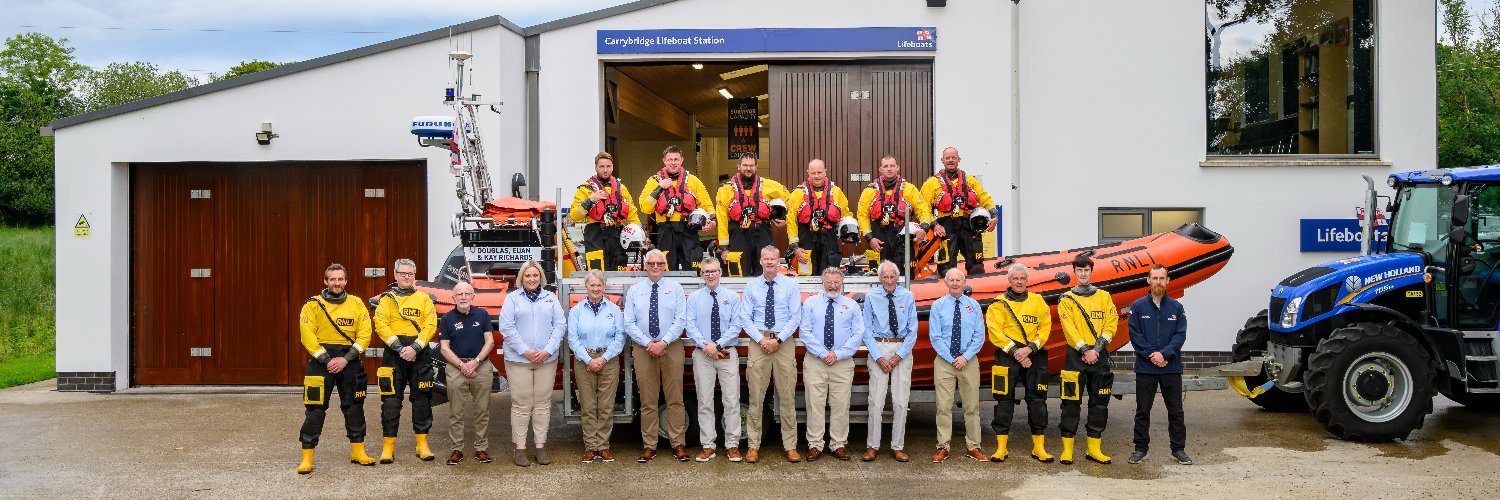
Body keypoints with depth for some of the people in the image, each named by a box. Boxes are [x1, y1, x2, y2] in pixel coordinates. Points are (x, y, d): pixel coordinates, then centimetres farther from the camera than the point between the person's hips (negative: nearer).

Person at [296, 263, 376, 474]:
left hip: (349, 360, 3)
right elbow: (307, 336, -8)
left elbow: (364, 335, -1)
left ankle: (357, 451, 21)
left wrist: (345, 359, -12)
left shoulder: (357, 304, 5)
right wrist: (327, 360, -16)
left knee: (354, 407, 10)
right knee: (315, 409, -4)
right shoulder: (313, 305, -1)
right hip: (321, 359, -2)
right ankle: (307, 457, 2)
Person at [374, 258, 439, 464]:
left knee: (421, 398, 3)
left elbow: (431, 326, 0)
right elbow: (381, 325, -4)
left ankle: (422, 444, 10)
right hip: (394, 353, -1)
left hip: (420, 353, 1)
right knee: (391, 400, -2)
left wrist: (414, 347, -13)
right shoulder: (387, 299, 8)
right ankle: (388, 445, 5)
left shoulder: (424, 298, 11)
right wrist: (400, 348, -15)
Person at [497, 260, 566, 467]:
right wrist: (525, 351, -12)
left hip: (547, 360, 2)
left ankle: (541, 446, 9)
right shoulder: (512, 298, 5)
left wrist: (548, 350, -7)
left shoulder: (551, 298, 12)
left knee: (543, 403, 4)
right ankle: (520, 448, 4)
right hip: (518, 360, -2)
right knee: (521, 404, -2)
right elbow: (506, 327, -3)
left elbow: (560, 325, 6)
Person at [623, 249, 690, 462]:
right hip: (643, 349, 1)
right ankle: (649, 446, 9)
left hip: (671, 348, 0)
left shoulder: (675, 288, 6)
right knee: (648, 401, 3)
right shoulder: (634, 291, 8)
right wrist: (648, 344, -9)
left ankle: (678, 444, 8)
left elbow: (680, 320, -2)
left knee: (675, 398, 2)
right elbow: (629, 323, 2)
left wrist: (664, 343, -14)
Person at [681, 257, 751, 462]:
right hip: (702, 354, 1)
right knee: (704, 401, 2)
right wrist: (705, 345, -14)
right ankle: (707, 446, 9)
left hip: (728, 354, 0)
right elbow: (689, 326, 0)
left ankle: (732, 446, 5)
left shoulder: (732, 297, 6)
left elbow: (737, 325, -2)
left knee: (732, 401, -2)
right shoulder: (694, 298, 8)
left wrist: (718, 345, -12)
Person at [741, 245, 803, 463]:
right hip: (758, 342, 1)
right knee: (756, 397, 1)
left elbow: (796, 317, -1)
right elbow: (746, 318, 5)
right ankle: (754, 446, 7)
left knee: (787, 396, 2)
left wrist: (778, 340, -11)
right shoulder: (751, 286, 8)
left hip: (784, 343, 0)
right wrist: (761, 340, -10)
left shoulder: (790, 285, 5)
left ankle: (790, 446, 8)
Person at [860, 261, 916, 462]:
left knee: (901, 401, 2)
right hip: (878, 348, -1)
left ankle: (898, 447, 10)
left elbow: (913, 330, 2)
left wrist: (899, 355, -7)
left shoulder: (908, 297, 3)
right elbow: (867, 330, 2)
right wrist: (878, 357, -8)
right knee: (876, 400, -4)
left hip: (903, 350, 1)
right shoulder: (871, 298, 3)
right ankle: (872, 447, 5)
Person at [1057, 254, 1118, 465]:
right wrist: (1085, 350, -16)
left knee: (1100, 403, 4)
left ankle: (1094, 448, 13)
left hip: (1099, 355, 3)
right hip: (1076, 355, -3)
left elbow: (1112, 323, 2)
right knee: (1072, 403, -3)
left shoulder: (1104, 296, 10)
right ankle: (1067, 448, 2)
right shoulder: (1066, 299, 4)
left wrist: (1096, 349, -9)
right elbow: (1070, 328, -6)